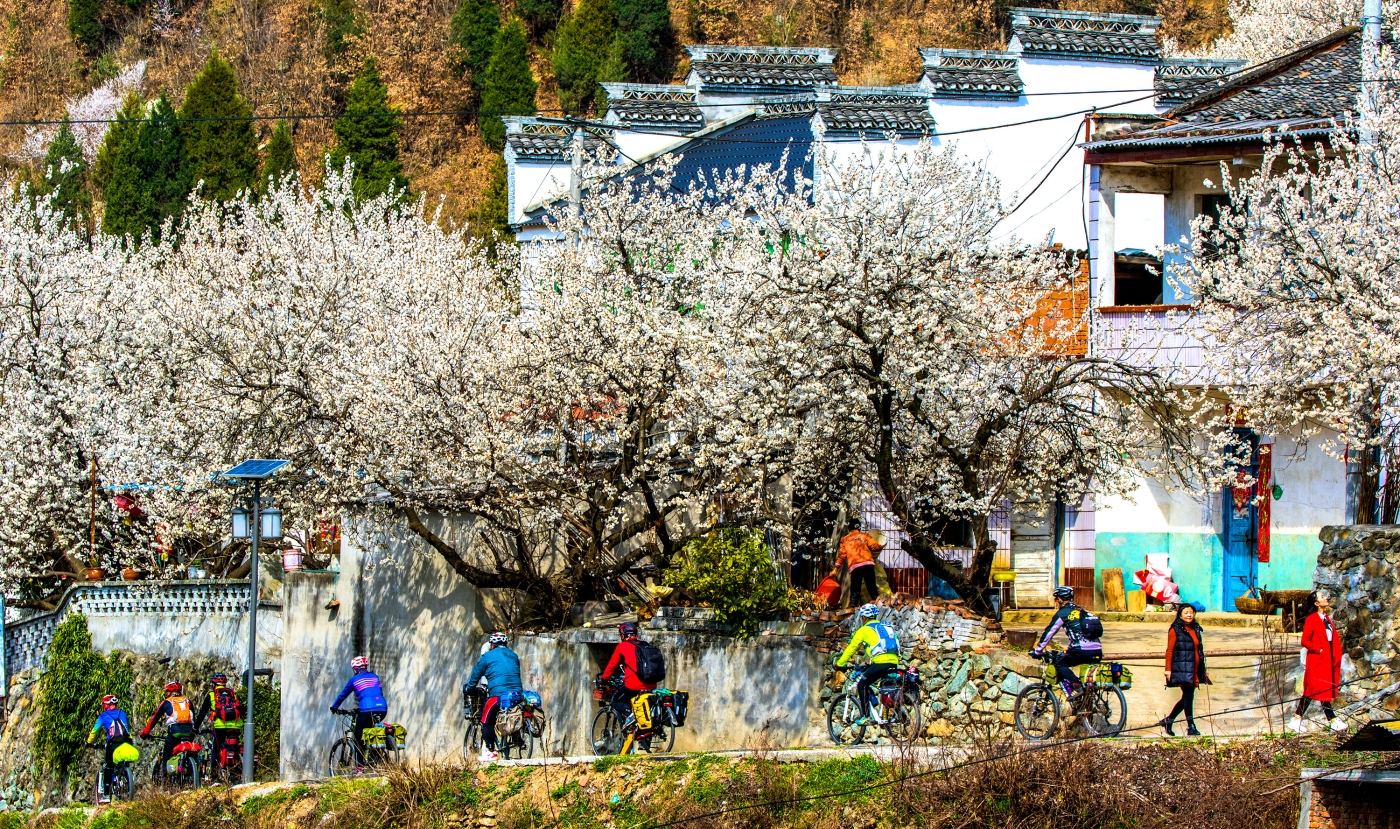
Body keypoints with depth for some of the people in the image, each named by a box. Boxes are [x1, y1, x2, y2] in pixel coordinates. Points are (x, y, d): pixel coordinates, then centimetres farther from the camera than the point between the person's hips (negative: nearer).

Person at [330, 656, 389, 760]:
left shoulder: (355, 679, 10)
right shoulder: (374, 677, 22)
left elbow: (343, 694, 18)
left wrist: (334, 707, 33)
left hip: (366, 709, -5)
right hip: (382, 708, 5)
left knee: (359, 737, 7)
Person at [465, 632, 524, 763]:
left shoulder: (488, 656, 6)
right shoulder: (513, 656, 21)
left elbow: (476, 675, 11)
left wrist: (467, 688, 26)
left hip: (498, 693, -5)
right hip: (517, 692, 5)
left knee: (486, 720, 4)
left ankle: (490, 751, -7)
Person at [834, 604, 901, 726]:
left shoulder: (864, 630, 9)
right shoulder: (885, 627, 28)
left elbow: (851, 648, 11)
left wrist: (839, 664, 21)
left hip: (880, 662, -6)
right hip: (894, 663, 6)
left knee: (862, 685, 5)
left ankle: (865, 716, -3)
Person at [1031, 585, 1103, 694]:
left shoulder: (1062, 613, 5)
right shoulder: (1081, 611, 27)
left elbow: (1048, 633, 8)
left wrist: (1037, 651, 18)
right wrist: (1068, 650, 49)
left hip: (1083, 651, -7)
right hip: (1098, 651, 7)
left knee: (1060, 664, 7)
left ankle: (1076, 686, -13)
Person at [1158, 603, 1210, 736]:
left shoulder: (1196, 629, 17)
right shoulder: (1175, 630, -3)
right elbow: (1170, 651, -7)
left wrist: (1203, 670, 22)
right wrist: (1168, 669, -13)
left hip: (1194, 669, 7)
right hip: (1182, 669, -7)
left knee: (1187, 697, 9)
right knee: (1188, 695, -10)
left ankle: (1167, 721, 22)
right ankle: (1191, 727, -8)